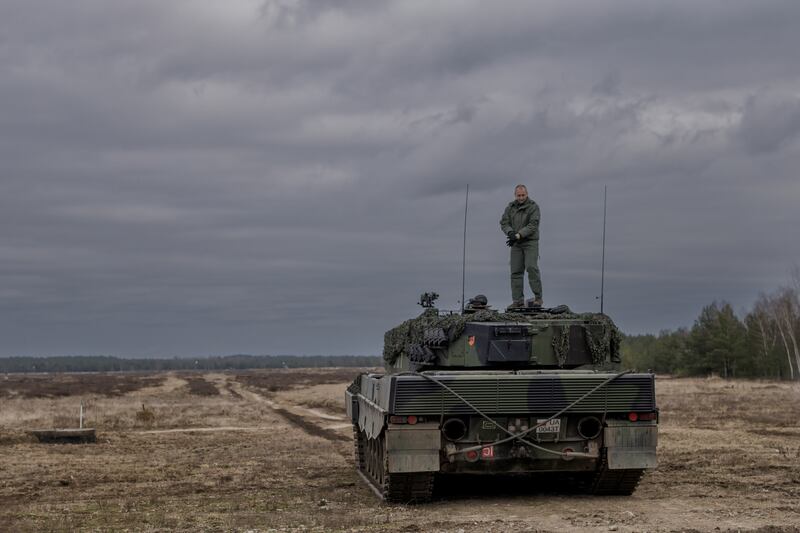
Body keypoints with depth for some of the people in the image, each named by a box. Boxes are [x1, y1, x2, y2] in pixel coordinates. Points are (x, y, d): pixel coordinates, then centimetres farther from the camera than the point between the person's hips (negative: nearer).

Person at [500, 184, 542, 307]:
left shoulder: (533, 207, -7)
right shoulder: (510, 207, 8)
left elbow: (533, 225, -16)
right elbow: (504, 223, 1)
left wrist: (518, 235, -24)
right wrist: (510, 233, -19)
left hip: (530, 242, -4)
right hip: (516, 244, 4)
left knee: (531, 267, -18)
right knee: (516, 271, 0)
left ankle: (538, 297, -12)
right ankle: (518, 301, 1)